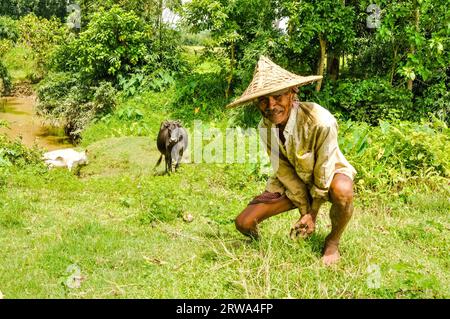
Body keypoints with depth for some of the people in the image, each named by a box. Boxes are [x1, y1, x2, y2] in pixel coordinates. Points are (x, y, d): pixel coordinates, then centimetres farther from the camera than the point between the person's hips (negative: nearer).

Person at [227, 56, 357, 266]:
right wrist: (304, 211, -10)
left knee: (342, 191, -41)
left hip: (330, 173, -3)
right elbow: (284, 171, -9)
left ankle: (333, 241, -10)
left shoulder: (320, 121, -34)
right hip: (291, 181, 4)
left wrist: (313, 213, -15)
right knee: (244, 223, -13)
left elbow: (324, 171, -24)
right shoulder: (265, 128, -17)